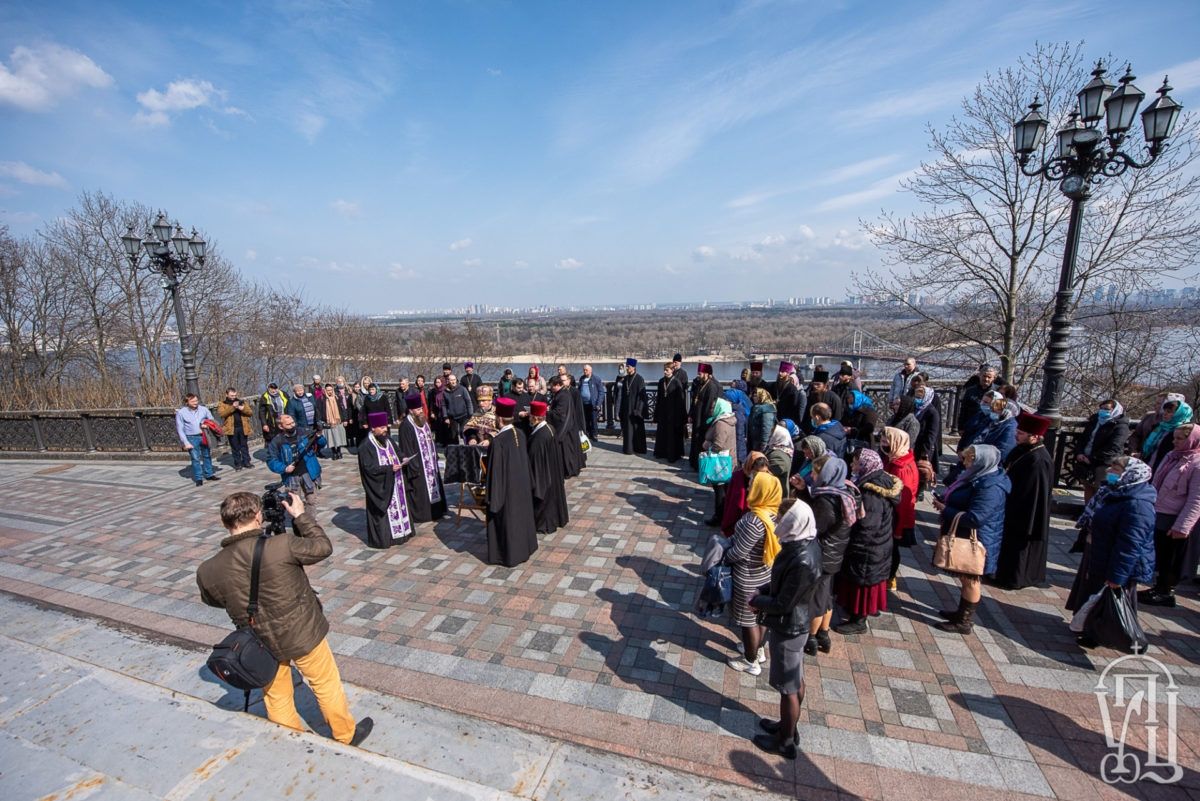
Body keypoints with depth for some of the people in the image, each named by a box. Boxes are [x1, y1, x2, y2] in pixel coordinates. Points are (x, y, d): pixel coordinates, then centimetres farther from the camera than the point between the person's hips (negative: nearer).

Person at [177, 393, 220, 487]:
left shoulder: (203, 409, 0)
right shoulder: (181, 412, -6)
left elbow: (212, 421, 12)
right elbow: (180, 429, -5)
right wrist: (186, 443, -9)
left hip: (204, 436, 3)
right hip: (191, 438, -3)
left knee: (207, 456, 13)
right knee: (195, 458, -3)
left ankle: (209, 475, 28)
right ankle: (198, 478, 6)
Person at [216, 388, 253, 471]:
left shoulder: (241, 401, 12)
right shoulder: (222, 404, 3)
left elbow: (250, 412, 6)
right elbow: (221, 414, -14)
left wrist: (243, 409, -15)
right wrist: (232, 407, -24)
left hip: (243, 427, 2)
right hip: (231, 429, -2)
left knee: (244, 445, 8)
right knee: (235, 447, 4)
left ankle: (246, 461, 16)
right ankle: (237, 463, 12)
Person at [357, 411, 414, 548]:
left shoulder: (387, 439, 6)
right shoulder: (366, 446, -16)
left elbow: (396, 454, 17)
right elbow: (369, 468, -20)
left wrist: (402, 459, -5)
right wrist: (389, 468, -23)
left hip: (394, 483, 7)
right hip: (380, 487, -7)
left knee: (399, 505, 13)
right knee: (384, 512, 0)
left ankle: (399, 531, 27)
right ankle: (382, 538, 13)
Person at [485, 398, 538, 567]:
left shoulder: (497, 441, -23)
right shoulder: (520, 434, -3)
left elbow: (495, 470, -21)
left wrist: (493, 496, -14)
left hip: (505, 487, -7)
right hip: (521, 483, 7)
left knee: (506, 519, 8)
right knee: (521, 516, 21)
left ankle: (509, 554, 21)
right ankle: (524, 548, 36)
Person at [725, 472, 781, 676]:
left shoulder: (754, 520, -34)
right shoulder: (775, 513, -8)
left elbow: (738, 552, -25)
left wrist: (723, 556, -6)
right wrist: (731, 542, 9)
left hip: (748, 579, -8)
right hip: (765, 573, 8)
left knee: (747, 620, 13)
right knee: (760, 614, 26)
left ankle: (751, 662, 31)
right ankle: (758, 650, 47)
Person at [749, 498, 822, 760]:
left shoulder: (802, 561, -35)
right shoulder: (806, 544, -6)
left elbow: (782, 604, -25)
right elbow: (785, 583, 8)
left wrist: (756, 601, -9)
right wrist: (762, 591, -1)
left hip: (788, 630, -9)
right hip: (795, 625, 9)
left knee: (788, 688, 13)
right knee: (795, 682, 26)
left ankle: (785, 742, 33)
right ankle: (788, 726, 46)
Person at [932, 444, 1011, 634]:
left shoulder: (991, 488, -27)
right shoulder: (980, 478, 5)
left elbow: (974, 518, -31)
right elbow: (962, 502, 16)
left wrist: (945, 510, -20)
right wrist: (943, 499, -3)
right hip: (965, 538, 9)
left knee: (970, 580, 5)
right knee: (965, 578, 21)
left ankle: (964, 622, 18)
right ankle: (961, 612, 36)